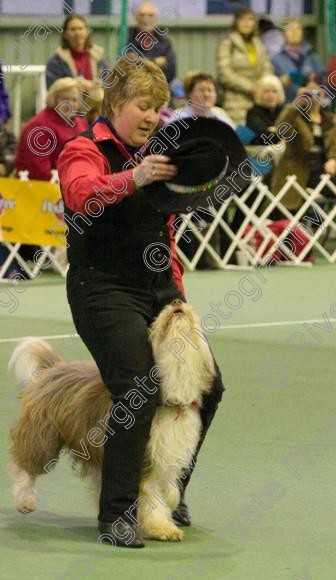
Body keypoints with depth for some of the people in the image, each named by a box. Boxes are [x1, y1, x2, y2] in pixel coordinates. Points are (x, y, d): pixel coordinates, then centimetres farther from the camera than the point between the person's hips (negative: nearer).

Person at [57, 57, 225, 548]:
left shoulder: (154, 155, 16)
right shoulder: (85, 151, -8)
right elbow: (82, 194, -32)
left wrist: (175, 288, 12)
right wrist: (134, 178, -47)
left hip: (157, 289, 8)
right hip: (105, 291, -8)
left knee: (207, 387, 5)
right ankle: (116, 514, -12)